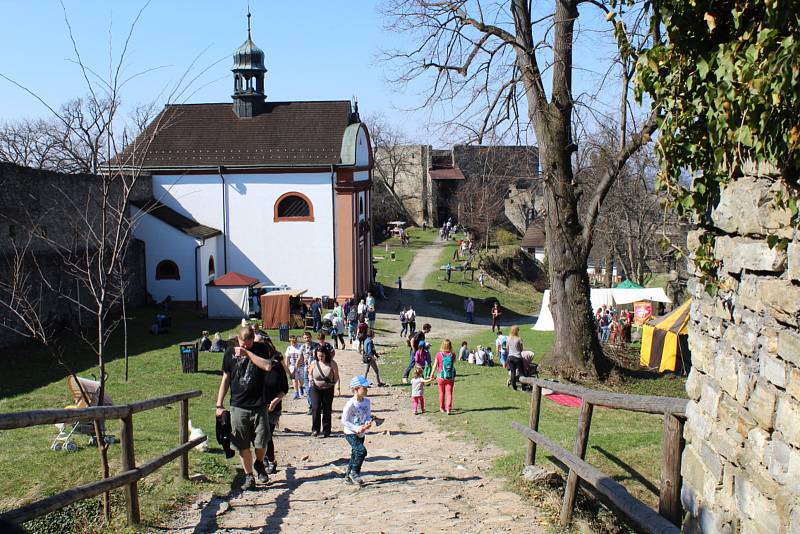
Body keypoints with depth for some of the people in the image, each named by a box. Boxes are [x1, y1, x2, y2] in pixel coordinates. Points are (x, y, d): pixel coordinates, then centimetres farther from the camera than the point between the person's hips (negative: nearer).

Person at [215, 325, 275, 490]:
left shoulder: (261, 349, 1)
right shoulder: (230, 352, 4)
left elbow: (267, 366, -19)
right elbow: (225, 379, 9)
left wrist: (247, 353, -18)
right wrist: (219, 404, 6)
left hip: (258, 404, -1)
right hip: (238, 406, 1)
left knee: (261, 442, 1)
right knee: (242, 445, 4)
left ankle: (259, 464, 32)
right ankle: (249, 476, 18)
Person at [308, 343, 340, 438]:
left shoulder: (332, 364, -9)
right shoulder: (314, 363, -3)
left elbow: (336, 377, -8)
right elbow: (311, 375, 11)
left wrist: (338, 387, -16)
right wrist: (310, 384, 5)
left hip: (328, 390, -1)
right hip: (315, 389, 1)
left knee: (327, 410, 5)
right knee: (315, 408, -10)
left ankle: (326, 431, 15)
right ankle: (315, 430, -4)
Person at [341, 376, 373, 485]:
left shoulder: (367, 401, -1)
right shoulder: (350, 404, -21)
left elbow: (368, 415, 11)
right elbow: (344, 421, -17)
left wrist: (368, 422, -11)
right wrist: (356, 428, -22)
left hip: (361, 434, 7)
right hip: (351, 434, -7)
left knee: (355, 455, 13)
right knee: (362, 451, -22)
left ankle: (348, 477, 28)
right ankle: (354, 472, -3)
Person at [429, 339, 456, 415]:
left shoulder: (439, 354, -9)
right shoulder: (452, 355, -6)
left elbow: (435, 366, -4)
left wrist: (432, 374, 7)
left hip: (441, 377, 0)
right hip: (450, 377, 0)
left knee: (442, 393, 16)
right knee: (449, 393, 2)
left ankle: (442, 408, 29)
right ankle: (449, 409, -10)